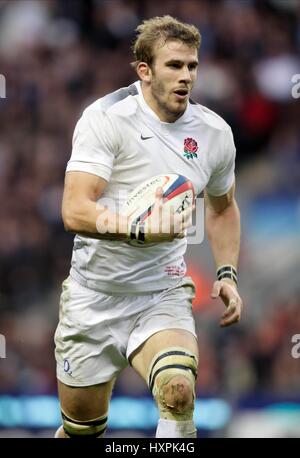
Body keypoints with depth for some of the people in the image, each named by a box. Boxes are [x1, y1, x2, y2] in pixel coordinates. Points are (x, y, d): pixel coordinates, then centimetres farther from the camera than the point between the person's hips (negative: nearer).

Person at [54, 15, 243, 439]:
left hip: (163, 297, 2)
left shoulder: (214, 132, 2)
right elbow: (75, 211, -23)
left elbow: (223, 208, 22)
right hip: (94, 297, -2)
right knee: (82, 430, 9)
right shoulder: (107, 118, -13)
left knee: (178, 390, -30)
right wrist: (139, 228, -39)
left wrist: (227, 273, 9)